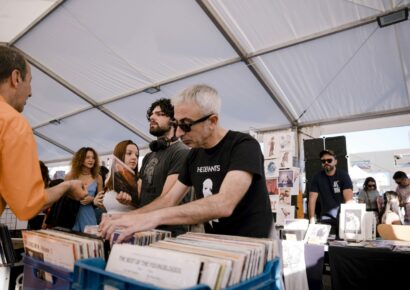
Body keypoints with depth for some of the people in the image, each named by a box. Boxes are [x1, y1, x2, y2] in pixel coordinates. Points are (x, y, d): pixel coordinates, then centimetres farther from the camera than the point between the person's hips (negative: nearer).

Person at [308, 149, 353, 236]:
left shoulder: (343, 175, -4)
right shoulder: (317, 177, 1)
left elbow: (349, 198, -14)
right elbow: (312, 199, -5)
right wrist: (312, 220, -16)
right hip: (326, 217, 1)